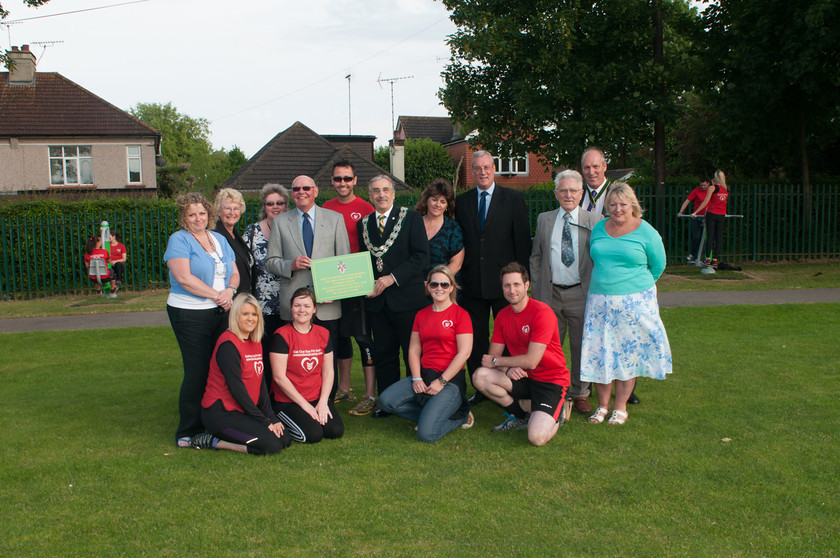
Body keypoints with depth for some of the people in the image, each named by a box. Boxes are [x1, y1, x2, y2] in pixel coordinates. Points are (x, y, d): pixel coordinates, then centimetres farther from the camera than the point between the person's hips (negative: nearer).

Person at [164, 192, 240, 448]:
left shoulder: (220, 239, 16)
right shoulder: (179, 240, -3)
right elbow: (184, 277, -15)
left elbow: (234, 273, 14)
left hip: (221, 312, 6)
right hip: (190, 314, -5)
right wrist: (217, 295, -14)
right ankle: (188, 432, 7)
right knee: (197, 372, -5)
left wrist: (230, 290, -8)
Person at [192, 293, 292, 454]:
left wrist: (271, 417, 0)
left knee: (285, 439, -2)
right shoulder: (228, 344, -16)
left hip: (243, 411, 9)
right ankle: (213, 442, -6)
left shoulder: (256, 342, 12)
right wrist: (264, 421, -16)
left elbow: (261, 383, 11)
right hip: (220, 413, -9)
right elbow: (236, 388, -19)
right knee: (271, 445, -21)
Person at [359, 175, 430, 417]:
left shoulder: (411, 217, 0)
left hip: (406, 297, -4)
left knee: (413, 353, 2)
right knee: (383, 354, 10)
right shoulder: (363, 224, 13)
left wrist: (392, 278, -14)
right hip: (377, 301, 4)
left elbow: (421, 256, -8)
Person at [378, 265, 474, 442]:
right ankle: (432, 414, 1)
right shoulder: (421, 315, 14)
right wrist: (417, 378, -4)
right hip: (424, 374, 6)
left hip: (451, 379, -6)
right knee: (386, 401, -16)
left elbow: (464, 352, -11)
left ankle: (461, 416, 8)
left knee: (427, 434, -22)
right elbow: (413, 350, 12)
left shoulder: (460, 314, -5)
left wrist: (441, 381, -14)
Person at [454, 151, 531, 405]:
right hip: (472, 284, 3)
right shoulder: (461, 201, 10)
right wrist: (460, 274, 3)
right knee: (475, 340, 9)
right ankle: (480, 388, 20)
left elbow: (523, 241, -1)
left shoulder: (514, 199, 2)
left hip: (504, 283, -2)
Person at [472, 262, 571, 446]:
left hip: (551, 380, -6)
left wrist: (496, 361, -10)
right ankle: (520, 414, 1)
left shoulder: (542, 312, -18)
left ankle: (554, 414, 10)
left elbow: (531, 361, -21)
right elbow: (492, 356, 4)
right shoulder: (502, 316, 4)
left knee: (537, 437, -26)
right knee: (480, 377, -18)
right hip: (521, 377, 6)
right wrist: (507, 368, -19)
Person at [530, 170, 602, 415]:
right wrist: (536, 289, 6)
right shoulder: (544, 220, 10)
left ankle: (580, 394, 21)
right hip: (550, 294, 2)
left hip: (581, 294, -1)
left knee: (581, 346, 6)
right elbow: (535, 257, 14)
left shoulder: (595, 221, 3)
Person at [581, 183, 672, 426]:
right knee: (600, 353, 3)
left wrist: (637, 288, 10)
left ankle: (620, 407, 17)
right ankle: (602, 404, 18)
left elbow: (657, 266, 6)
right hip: (599, 302, 3)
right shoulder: (598, 229, 7)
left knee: (628, 354, 4)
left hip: (634, 303, -3)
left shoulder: (647, 233, -4)